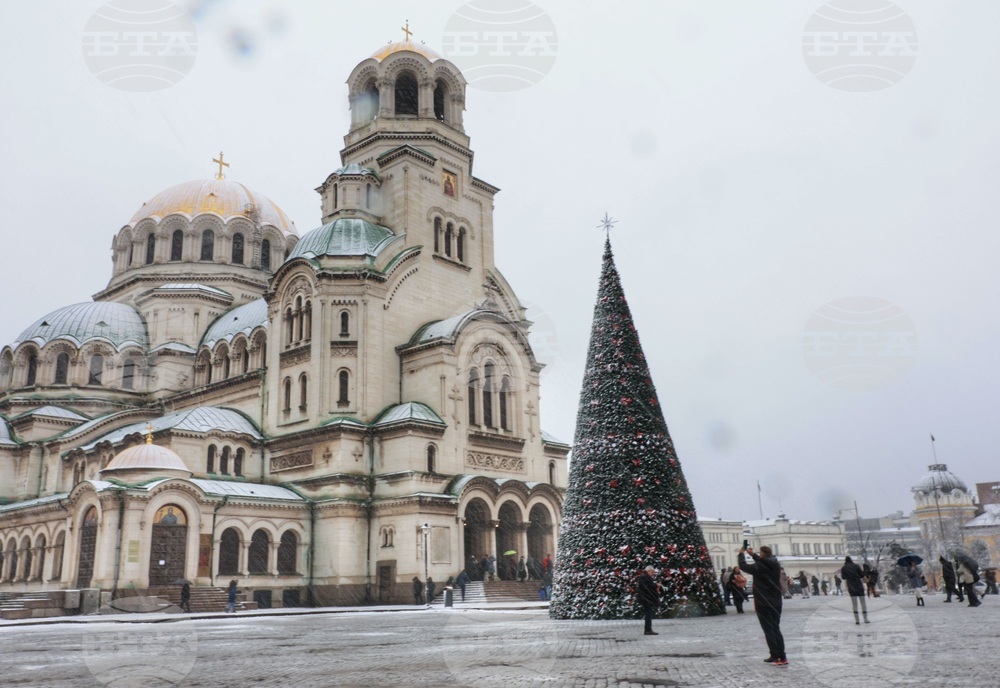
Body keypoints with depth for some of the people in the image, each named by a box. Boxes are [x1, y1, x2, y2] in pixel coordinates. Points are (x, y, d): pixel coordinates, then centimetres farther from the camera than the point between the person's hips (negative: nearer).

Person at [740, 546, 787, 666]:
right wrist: (753, 554, 28)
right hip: (776, 603, 6)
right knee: (776, 629, 12)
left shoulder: (758, 567, -16)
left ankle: (776, 656, -3)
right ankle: (781, 657, 11)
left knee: (769, 630, 0)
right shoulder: (775, 565, 2)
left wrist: (742, 554, 13)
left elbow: (743, 566, -3)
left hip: (763, 603, -6)